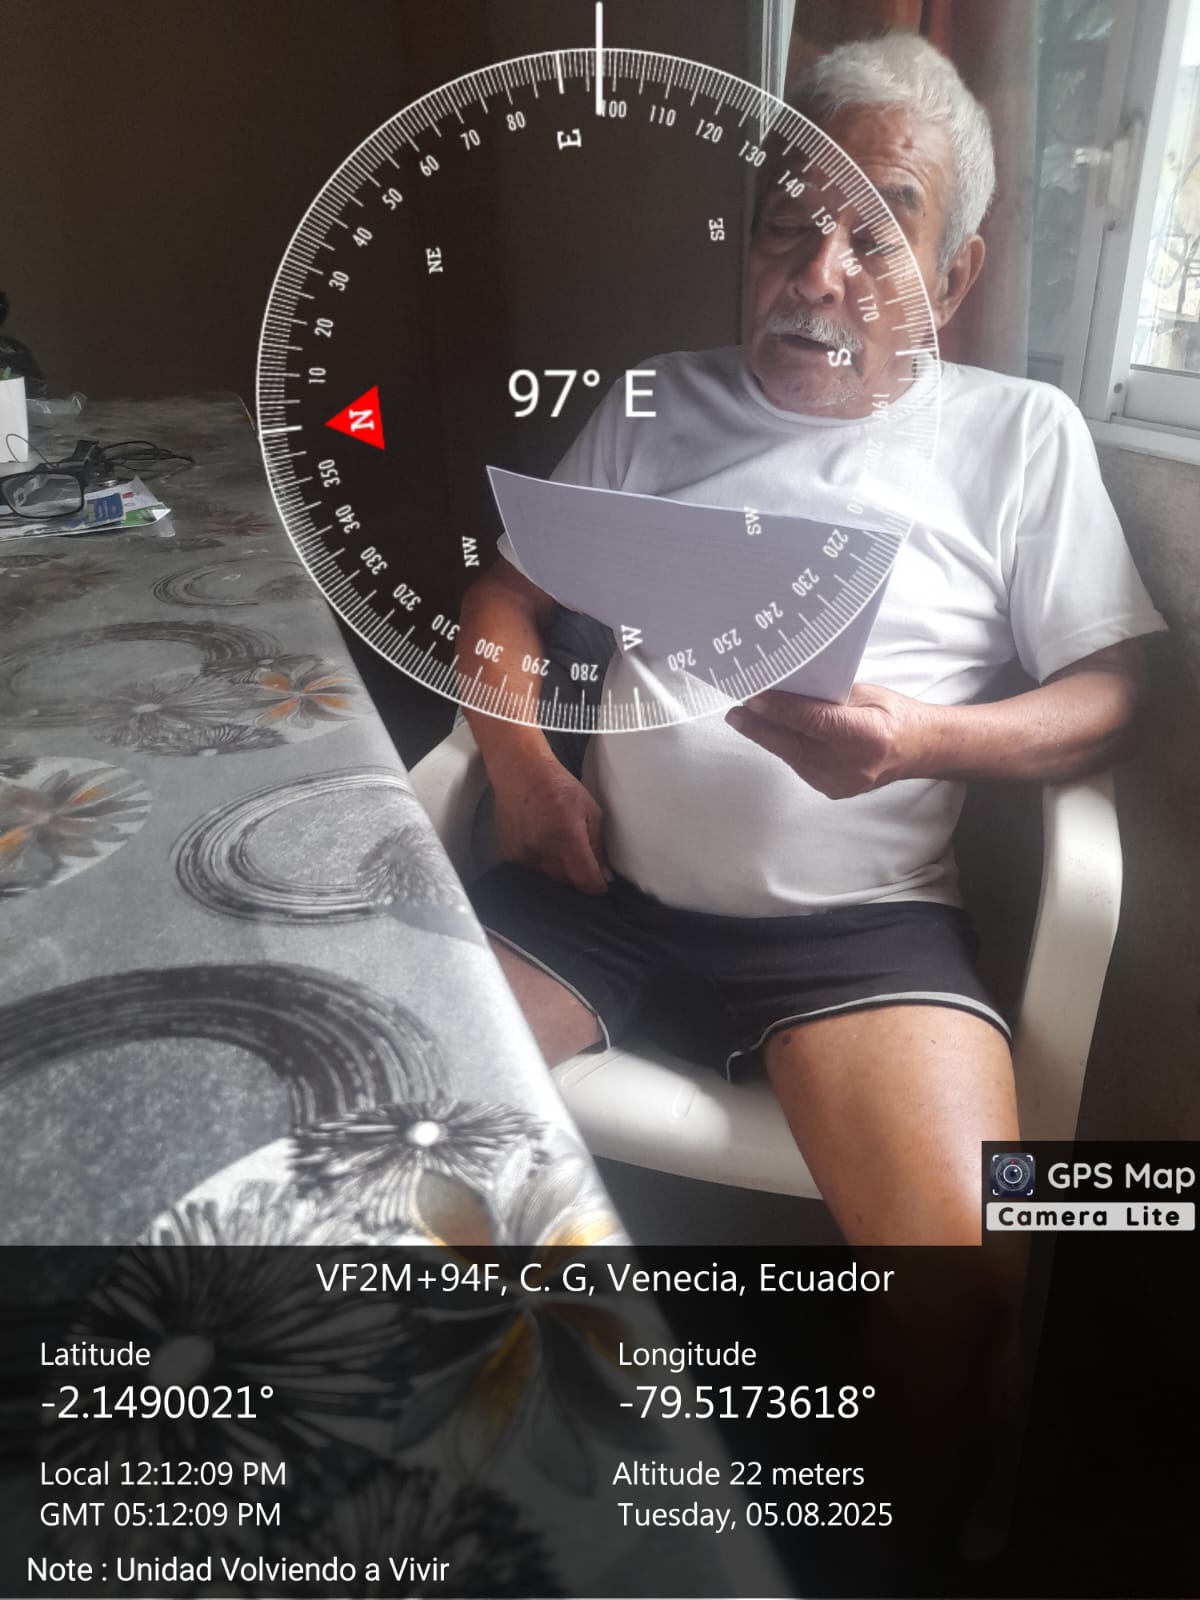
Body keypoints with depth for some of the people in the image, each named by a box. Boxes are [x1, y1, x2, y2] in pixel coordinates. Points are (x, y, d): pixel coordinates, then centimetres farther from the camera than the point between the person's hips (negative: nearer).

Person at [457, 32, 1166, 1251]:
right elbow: (506, 596, 15)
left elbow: (1108, 693, 4)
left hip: (859, 914, -2)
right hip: (602, 885, 3)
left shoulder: (1022, 432, 7)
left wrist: (926, 737, -17)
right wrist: (520, 761, -4)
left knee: (959, 1226, -24)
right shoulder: (659, 404, 15)